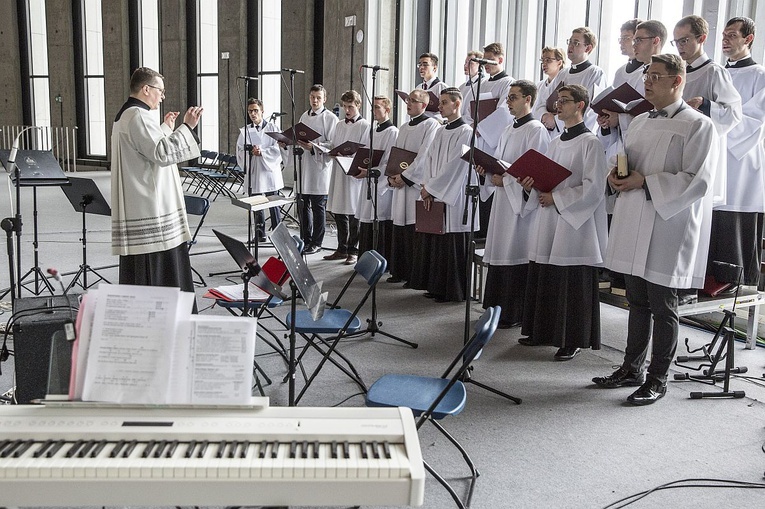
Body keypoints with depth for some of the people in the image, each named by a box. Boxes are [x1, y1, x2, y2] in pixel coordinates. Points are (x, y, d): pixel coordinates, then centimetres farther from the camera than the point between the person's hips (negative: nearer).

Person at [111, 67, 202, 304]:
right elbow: (163, 154, -23)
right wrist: (186, 127, -20)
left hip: (135, 210, 11)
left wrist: (165, 128, 29)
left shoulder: (125, 116, 19)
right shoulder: (139, 117, -15)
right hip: (150, 212, -11)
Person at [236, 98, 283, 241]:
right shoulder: (245, 131, 10)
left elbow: (277, 148, -4)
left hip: (269, 170, -2)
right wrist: (251, 152, -16)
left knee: (273, 204, -2)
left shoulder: (271, 128, 4)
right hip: (253, 172, 3)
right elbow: (240, 151, 2)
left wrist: (262, 152, -14)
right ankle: (260, 234, 15)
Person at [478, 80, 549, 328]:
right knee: (499, 256, 11)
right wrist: (487, 169, 3)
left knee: (515, 257, -5)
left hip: (522, 202, -9)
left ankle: (513, 314, 3)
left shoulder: (536, 130, -9)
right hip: (503, 200, 9)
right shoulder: (508, 131, 18)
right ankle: (498, 309, 20)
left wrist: (505, 180, -16)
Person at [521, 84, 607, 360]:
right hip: (548, 223, 8)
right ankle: (543, 331, 25)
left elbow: (594, 188, -15)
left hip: (575, 224, -8)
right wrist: (535, 186, 0)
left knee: (573, 284, -2)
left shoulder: (590, 143, -8)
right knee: (543, 280, 12)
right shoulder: (555, 143, 16)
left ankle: (573, 340, 7)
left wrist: (556, 198, -15)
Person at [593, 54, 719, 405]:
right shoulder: (639, 122, 15)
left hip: (668, 229, -7)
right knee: (637, 302, 16)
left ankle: (657, 379, 14)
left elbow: (697, 181, -15)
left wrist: (645, 182, -18)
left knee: (662, 308, 2)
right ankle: (631, 369, 27)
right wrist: (617, 174, 1)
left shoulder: (698, 126, -7)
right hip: (634, 227, 7)